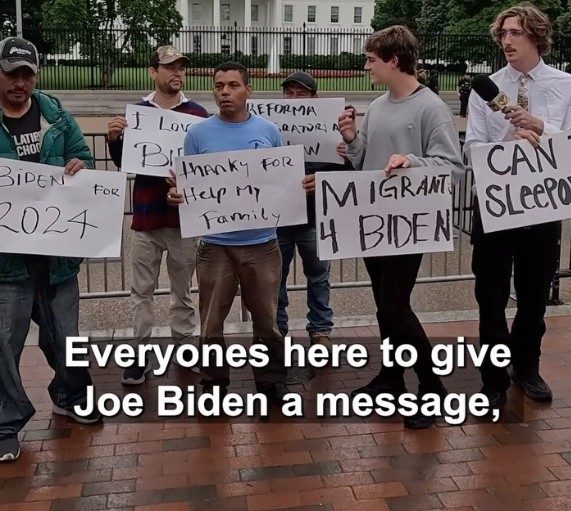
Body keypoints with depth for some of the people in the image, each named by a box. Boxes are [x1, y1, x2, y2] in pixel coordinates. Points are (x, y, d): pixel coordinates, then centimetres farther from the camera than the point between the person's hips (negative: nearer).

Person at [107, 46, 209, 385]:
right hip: (146, 214, 1)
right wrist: (115, 138, -11)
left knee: (183, 289, 11)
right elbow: (123, 162, 7)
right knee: (142, 290, 6)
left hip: (185, 215, -1)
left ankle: (185, 347, 22)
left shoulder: (198, 114, 0)